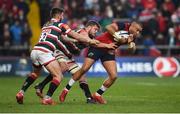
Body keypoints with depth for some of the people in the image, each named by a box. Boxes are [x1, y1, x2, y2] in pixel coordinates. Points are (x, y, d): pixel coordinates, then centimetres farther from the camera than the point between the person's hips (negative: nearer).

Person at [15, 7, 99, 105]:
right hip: (45, 52, -8)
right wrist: (90, 41, 19)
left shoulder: (46, 25, 27)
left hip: (34, 51, 8)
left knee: (35, 73, 33)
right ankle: (47, 98, -9)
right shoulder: (60, 25, 8)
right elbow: (76, 36, 9)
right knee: (58, 76, 1)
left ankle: (21, 93, 22)